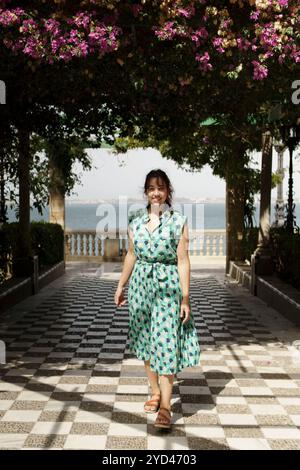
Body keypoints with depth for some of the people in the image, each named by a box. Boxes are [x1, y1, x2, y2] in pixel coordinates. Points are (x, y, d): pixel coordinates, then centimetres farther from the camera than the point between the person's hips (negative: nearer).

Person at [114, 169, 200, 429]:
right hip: (141, 285, 4)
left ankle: (165, 406, 0)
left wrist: (185, 298, -10)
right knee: (146, 341, 12)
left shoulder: (178, 221, -6)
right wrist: (121, 285, 17)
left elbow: (183, 261, -8)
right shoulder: (136, 220, 5)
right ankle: (155, 392, 30)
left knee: (165, 343, -6)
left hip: (168, 287, -4)